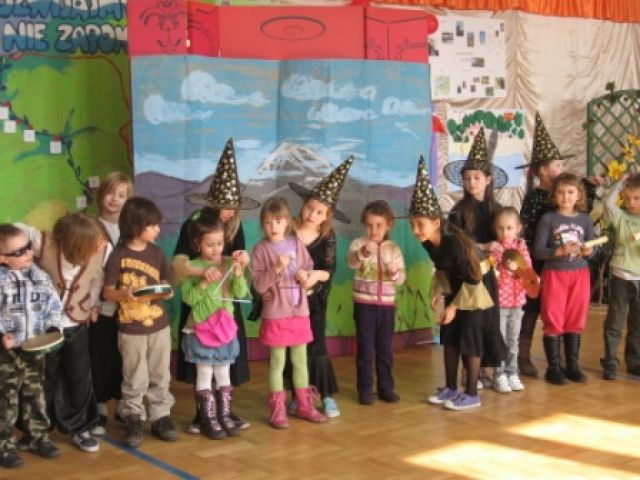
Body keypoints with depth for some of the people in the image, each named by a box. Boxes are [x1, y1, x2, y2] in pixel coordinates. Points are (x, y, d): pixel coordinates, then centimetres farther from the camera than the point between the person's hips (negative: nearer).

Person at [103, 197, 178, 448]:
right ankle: (134, 420, 17)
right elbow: (107, 292, -7)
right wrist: (124, 294, -27)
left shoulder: (157, 252, 3)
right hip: (130, 327, -4)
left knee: (160, 375, 11)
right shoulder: (119, 255, -9)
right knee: (135, 379, 4)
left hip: (159, 324, 4)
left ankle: (161, 417, 22)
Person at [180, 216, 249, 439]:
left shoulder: (229, 264, 0)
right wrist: (204, 283, -23)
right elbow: (188, 298, -11)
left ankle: (224, 415, 22)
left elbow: (241, 293, -5)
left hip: (225, 327, 3)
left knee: (223, 373, 12)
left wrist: (238, 274, -21)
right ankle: (208, 419, 12)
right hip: (201, 329, -3)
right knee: (205, 375, 4)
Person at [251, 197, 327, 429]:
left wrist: (306, 276, -10)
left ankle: (304, 405, 25)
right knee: (277, 362, 3)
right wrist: (276, 268, -25)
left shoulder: (296, 244, 3)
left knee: (301, 360, 13)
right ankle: (277, 410, 12)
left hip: (300, 312, 4)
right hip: (275, 315, -4)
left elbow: (310, 268, 12)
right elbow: (258, 285, -13)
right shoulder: (261, 250, -8)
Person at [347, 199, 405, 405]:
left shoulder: (394, 248, 4)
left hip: (387, 304, 3)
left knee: (385, 349, 11)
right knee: (365, 349, 3)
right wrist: (363, 252, -49)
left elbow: (401, 279, 3)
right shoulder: (358, 244, -6)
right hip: (364, 304, -3)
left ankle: (386, 388, 21)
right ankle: (365, 390, 12)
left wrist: (394, 273, -21)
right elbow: (351, 261, -28)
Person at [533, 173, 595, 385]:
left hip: (579, 274, 3)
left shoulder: (585, 220, 3)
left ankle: (572, 365, 21)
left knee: (576, 321, 10)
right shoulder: (548, 219, -8)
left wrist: (588, 251, -13)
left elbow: (591, 248, 9)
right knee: (553, 322, 2)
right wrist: (560, 251, -23)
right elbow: (538, 251, -11)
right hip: (554, 274, -3)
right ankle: (553, 367, 10)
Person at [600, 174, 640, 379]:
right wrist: (621, 182, -9)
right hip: (621, 278, -2)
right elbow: (608, 202, -18)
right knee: (614, 323, 2)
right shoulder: (621, 217, -2)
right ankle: (610, 363, 8)